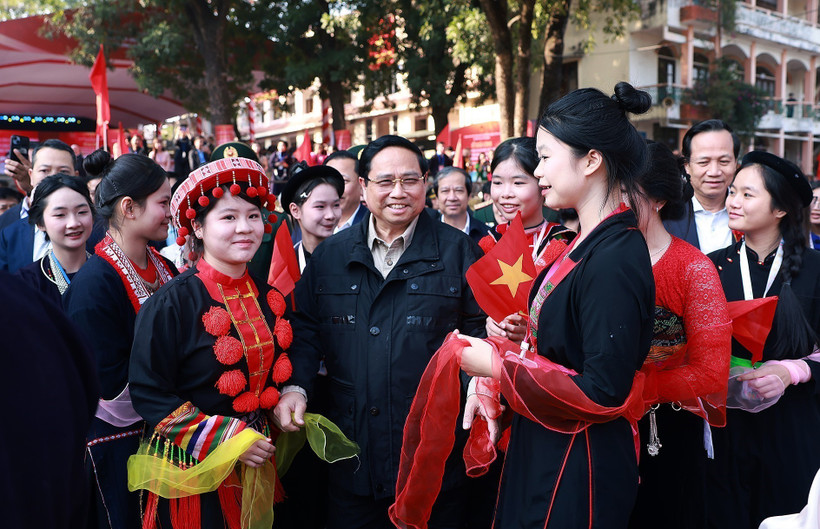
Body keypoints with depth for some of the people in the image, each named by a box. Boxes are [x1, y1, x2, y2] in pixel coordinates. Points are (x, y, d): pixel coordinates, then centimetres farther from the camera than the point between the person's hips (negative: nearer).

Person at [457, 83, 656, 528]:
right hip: (542, 448, 9)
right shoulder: (584, 244, 6)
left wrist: (498, 365, -19)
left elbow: (604, 393, -26)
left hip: (578, 472, -9)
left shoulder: (615, 260, -23)